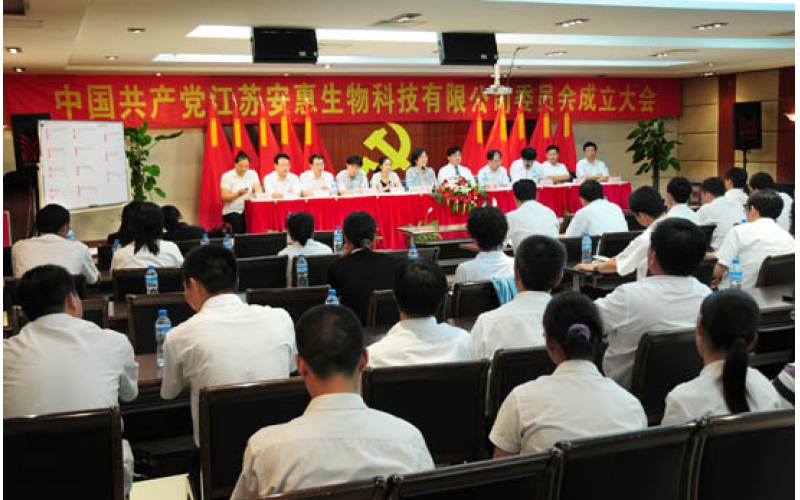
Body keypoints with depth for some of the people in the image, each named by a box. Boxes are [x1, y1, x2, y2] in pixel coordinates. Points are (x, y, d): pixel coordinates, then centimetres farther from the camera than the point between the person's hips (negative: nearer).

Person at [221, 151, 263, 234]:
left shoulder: (252, 174, 9)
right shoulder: (227, 176, -1)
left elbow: (259, 190, 0)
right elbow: (224, 197, -8)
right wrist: (238, 194, -25)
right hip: (232, 211, -3)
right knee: (238, 223, -33)